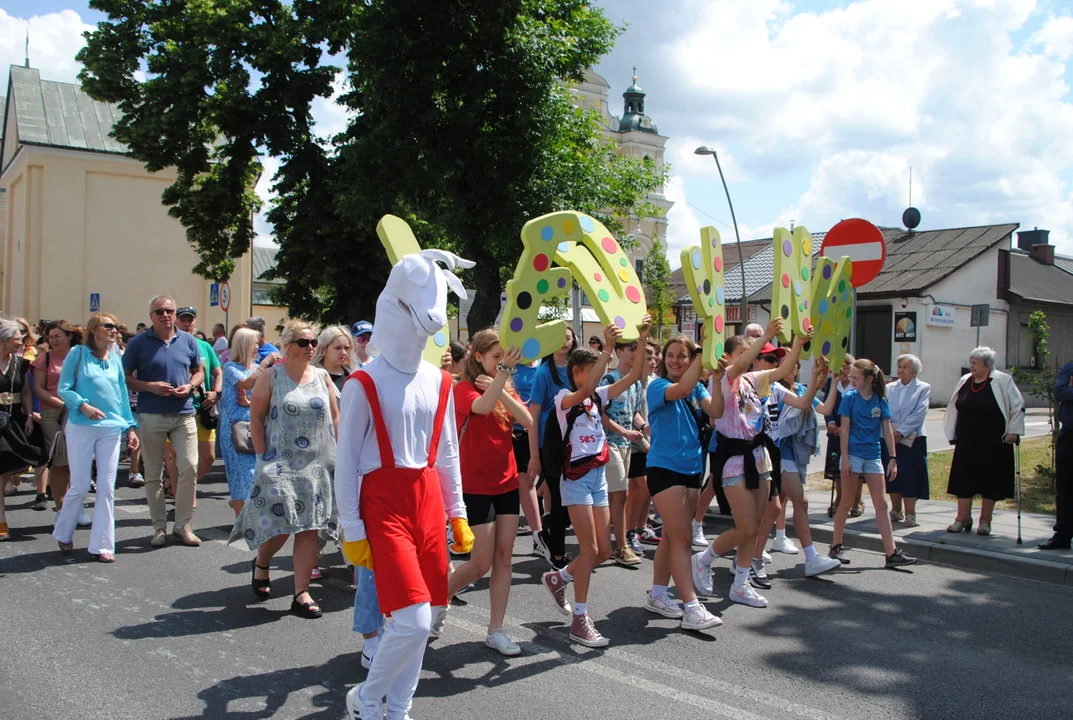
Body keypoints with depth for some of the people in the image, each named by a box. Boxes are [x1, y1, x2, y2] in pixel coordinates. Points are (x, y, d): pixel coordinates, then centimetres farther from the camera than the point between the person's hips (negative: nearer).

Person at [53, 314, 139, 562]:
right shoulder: (78, 353, -1)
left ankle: (102, 545, 10)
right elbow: (63, 388, -3)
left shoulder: (116, 359, 10)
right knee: (80, 486, 1)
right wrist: (83, 405, -19)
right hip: (81, 427, -4)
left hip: (111, 429, 4)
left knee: (107, 489, 2)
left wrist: (130, 427, 9)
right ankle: (63, 534, 27)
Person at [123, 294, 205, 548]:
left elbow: (199, 371, 16)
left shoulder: (188, 341, 7)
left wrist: (190, 386, -5)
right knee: (153, 474, 6)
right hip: (151, 416, -1)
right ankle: (159, 527, 18)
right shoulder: (138, 343, 0)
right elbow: (125, 377, 1)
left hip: (183, 414, 2)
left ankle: (183, 525, 10)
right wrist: (150, 387, -14)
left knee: (189, 467, -3)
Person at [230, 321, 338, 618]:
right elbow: (256, 419, -2)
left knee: (309, 528, 2)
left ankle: (301, 594, 9)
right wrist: (263, 456, -7)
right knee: (279, 524, -3)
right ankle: (261, 563, 31)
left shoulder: (322, 377, 8)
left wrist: (336, 454, 3)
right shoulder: (271, 376, -1)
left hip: (317, 464, 3)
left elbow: (334, 417, 10)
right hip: (280, 464, -3)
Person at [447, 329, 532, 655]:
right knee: (482, 562, -3)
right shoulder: (464, 388, -10)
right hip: (475, 486, -6)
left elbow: (527, 420, -7)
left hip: (506, 482, 6)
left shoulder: (506, 389, 10)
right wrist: (504, 370, -45)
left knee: (504, 557, 6)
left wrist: (502, 389, -17)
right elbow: (483, 406, -34)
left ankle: (496, 630, 15)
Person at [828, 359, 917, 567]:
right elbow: (844, 429, -6)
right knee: (846, 502, 4)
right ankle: (836, 547, 15)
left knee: (881, 505, 3)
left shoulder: (880, 400, 4)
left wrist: (893, 458, 2)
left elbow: (887, 430, 6)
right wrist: (845, 459, -11)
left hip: (874, 456, 3)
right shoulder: (850, 398, -4)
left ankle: (892, 553, 4)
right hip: (853, 454, -3)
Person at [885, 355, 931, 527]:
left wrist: (901, 431, -15)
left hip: (912, 439, -3)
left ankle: (910, 513, 4)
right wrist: (890, 431, -11)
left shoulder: (923, 388, 2)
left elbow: (919, 414, -9)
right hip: (890, 438, 3)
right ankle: (896, 510, 19)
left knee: (910, 476, -5)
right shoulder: (889, 388, 12)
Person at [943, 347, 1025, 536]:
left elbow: (1018, 407, -3)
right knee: (963, 478, 5)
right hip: (966, 442, 4)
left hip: (994, 443, -4)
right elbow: (954, 408, 14)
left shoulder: (1002, 381, -7)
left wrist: (1013, 431, -8)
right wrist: (952, 435, 12)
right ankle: (963, 517, 15)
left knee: (990, 479, 4)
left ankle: (985, 521, 15)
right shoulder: (964, 381, 6)